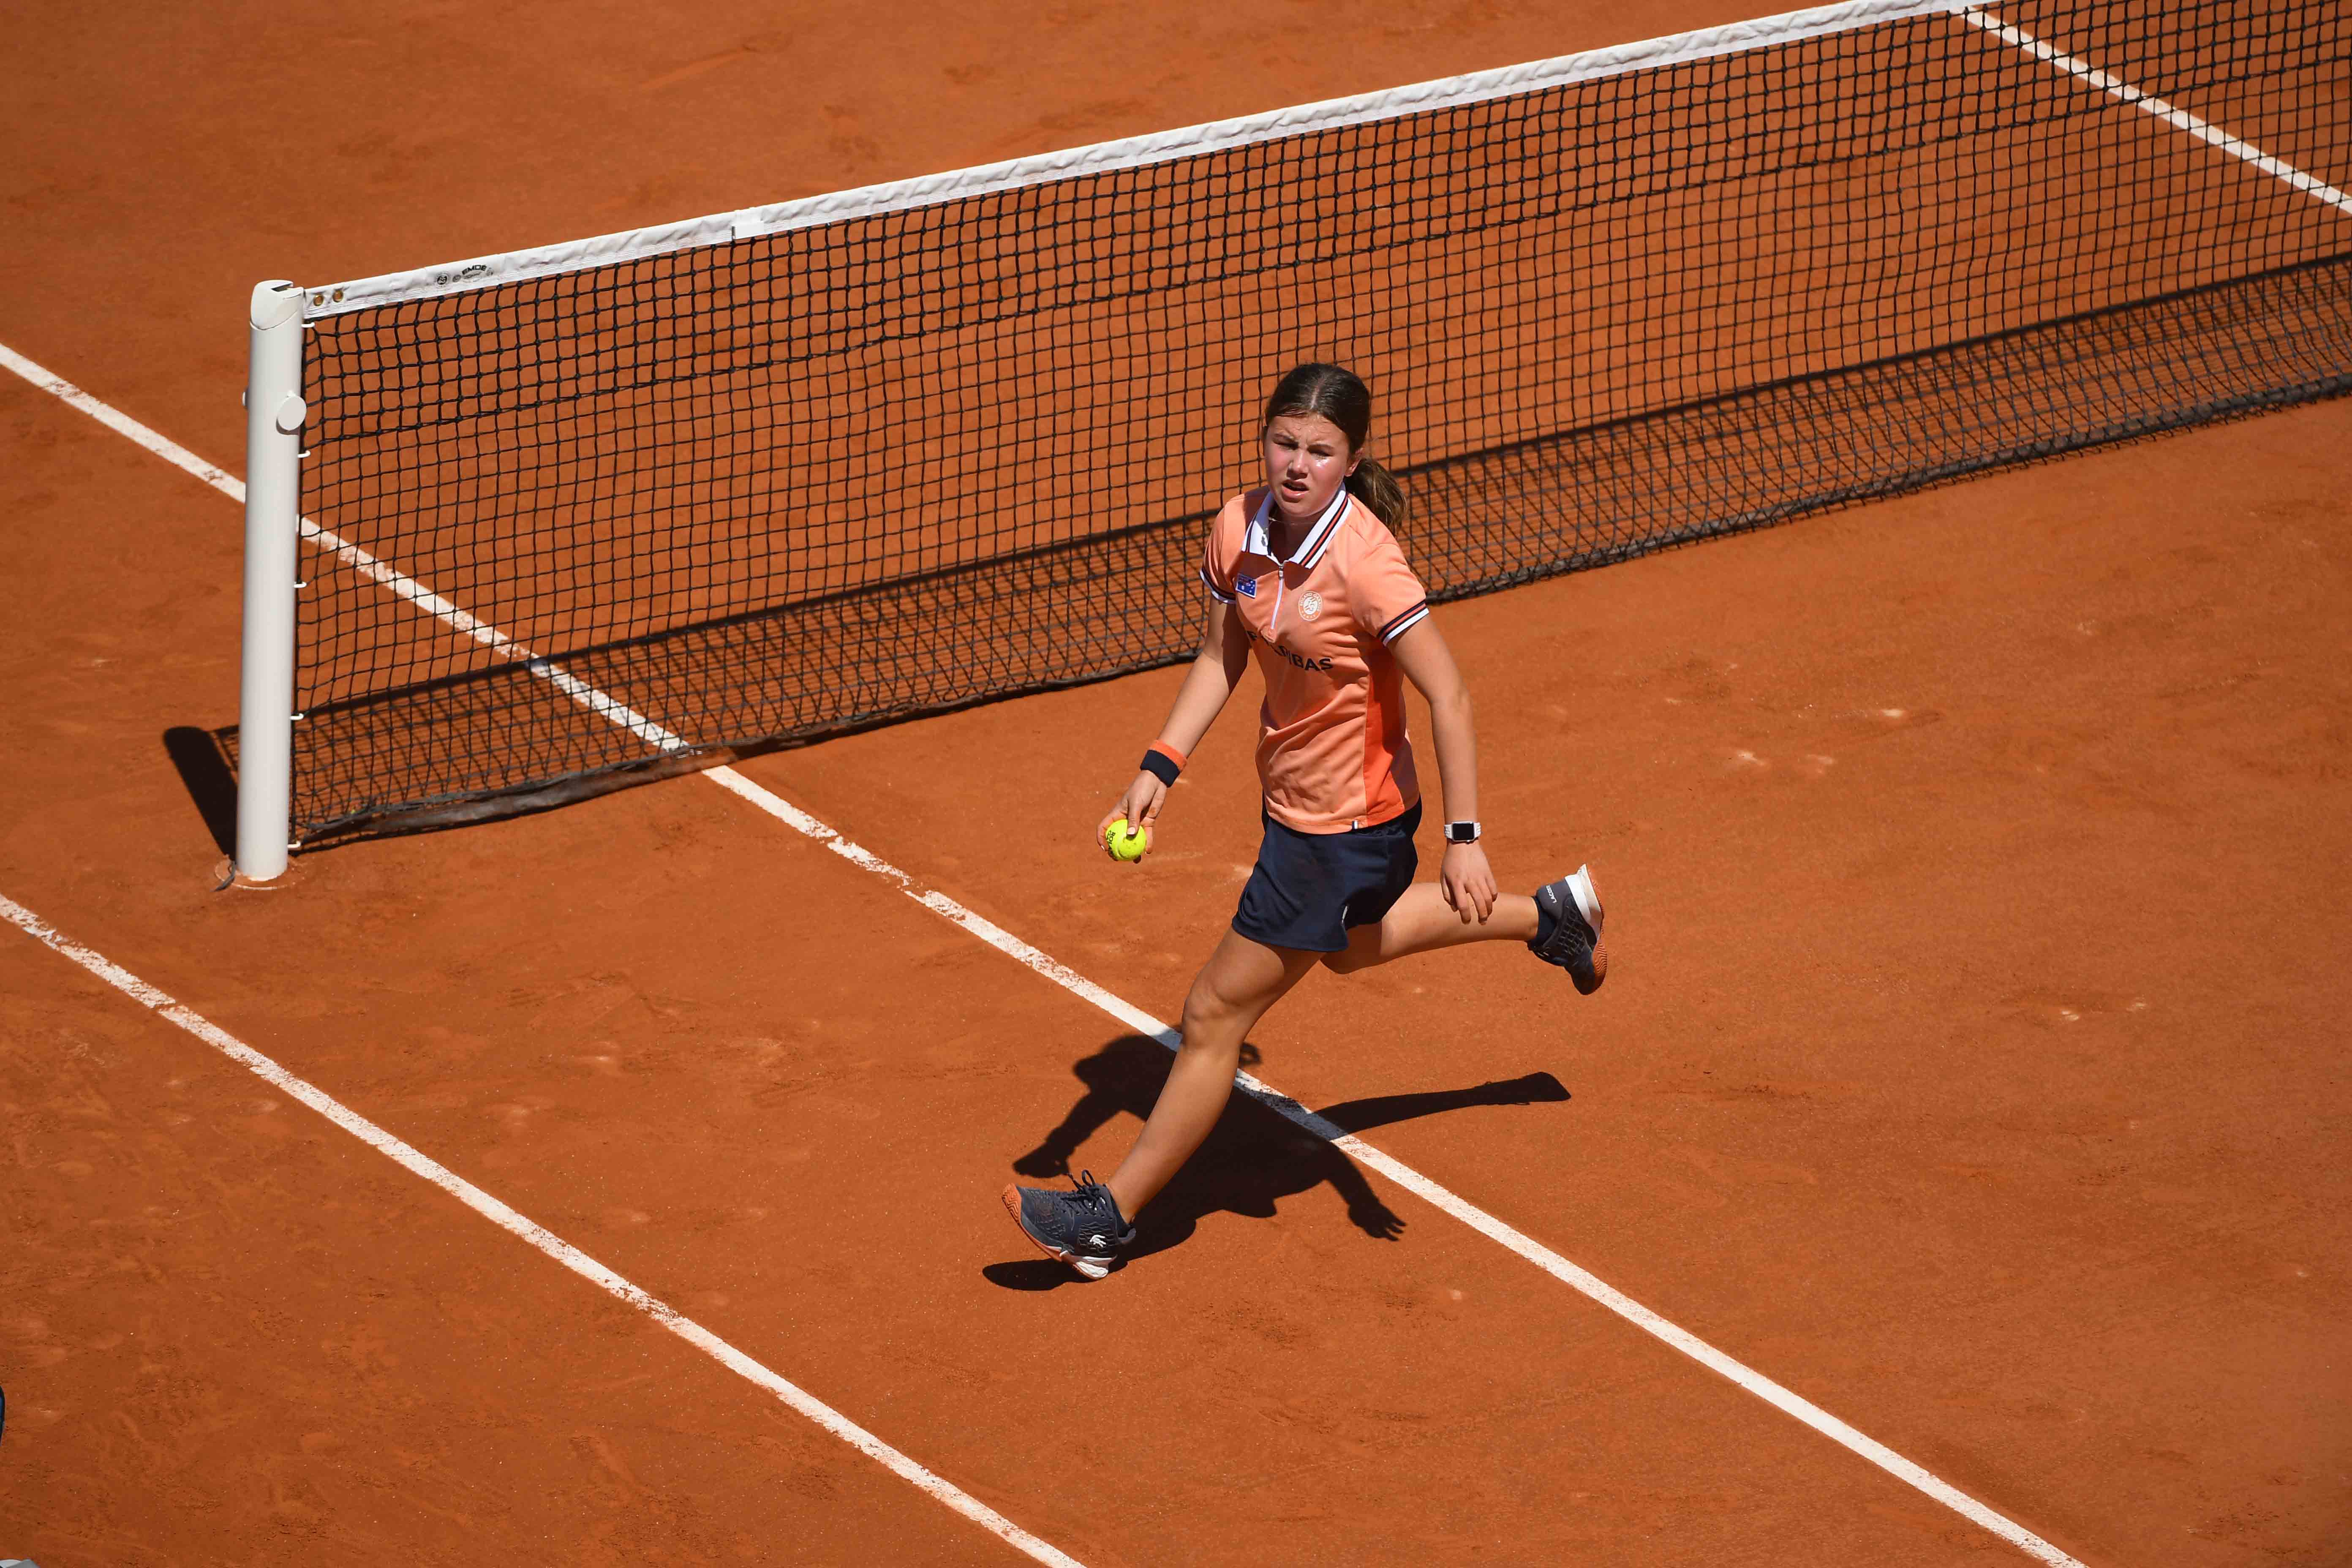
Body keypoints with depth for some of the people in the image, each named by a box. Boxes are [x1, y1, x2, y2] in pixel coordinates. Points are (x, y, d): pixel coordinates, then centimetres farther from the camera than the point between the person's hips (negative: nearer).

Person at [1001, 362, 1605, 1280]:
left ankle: (1110, 1218, 13)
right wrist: (1161, 767, -4)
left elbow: (1448, 698, -26)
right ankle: (1551, 914, 53)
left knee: (1218, 1013, 0)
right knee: (1348, 946, 37)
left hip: (1344, 829, -9)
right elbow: (1221, 657, 6)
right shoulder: (1239, 531, -9)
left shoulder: (1364, 564, -30)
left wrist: (1464, 839, -28)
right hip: (1294, 799, 9)